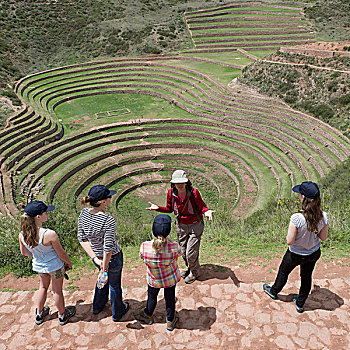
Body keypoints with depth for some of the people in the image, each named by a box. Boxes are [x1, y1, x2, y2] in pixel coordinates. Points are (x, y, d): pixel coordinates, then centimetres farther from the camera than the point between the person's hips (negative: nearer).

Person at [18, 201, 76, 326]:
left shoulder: (22, 234, -18)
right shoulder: (50, 234, -36)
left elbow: (24, 252, 0)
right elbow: (61, 254, -22)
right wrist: (69, 263, -2)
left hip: (38, 266, 5)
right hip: (55, 266, -4)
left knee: (43, 286, 32)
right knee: (57, 291, 19)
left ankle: (39, 314, 49)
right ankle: (62, 315, 43)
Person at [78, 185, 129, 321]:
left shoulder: (83, 213, -13)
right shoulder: (108, 220, -33)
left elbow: (82, 239, -8)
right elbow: (108, 248, -28)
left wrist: (95, 258, -8)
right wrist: (105, 266, -15)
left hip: (96, 255, 6)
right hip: (113, 258, -6)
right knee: (114, 285, 21)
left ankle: (97, 306, 57)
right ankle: (117, 312, 47)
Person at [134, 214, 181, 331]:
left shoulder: (144, 247, -34)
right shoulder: (174, 247, -35)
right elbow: (179, 253, -11)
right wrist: (167, 240, -8)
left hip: (153, 279, 0)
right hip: (171, 278, 0)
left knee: (152, 297, 30)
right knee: (170, 299, 27)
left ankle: (148, 316, 59)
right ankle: (170, 321, 52)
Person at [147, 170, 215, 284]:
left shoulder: (194, 192, -25)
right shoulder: (171, 193, -14)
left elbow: (201, 206, -11)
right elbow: (169, 209, 1)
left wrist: (206, 211, -33)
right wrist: (158, 208, -15)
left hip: (195, 225, -4)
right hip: (181, 225, 4)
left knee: (191, 253, 2)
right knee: (183, 251, 19)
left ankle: (194, 272, 33)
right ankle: (189, 267, 50)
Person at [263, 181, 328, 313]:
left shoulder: (296, 218, -36)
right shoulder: (323, 217, -21)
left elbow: (289, 241, -26)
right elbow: (323, 237, -6)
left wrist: (289, 232, -8)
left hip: (296, 255, -4)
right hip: (314, 254, 4)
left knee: (283, 272, 25)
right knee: (306, 277, 26)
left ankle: (274, 291, 52)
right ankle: (300, 304, 47)